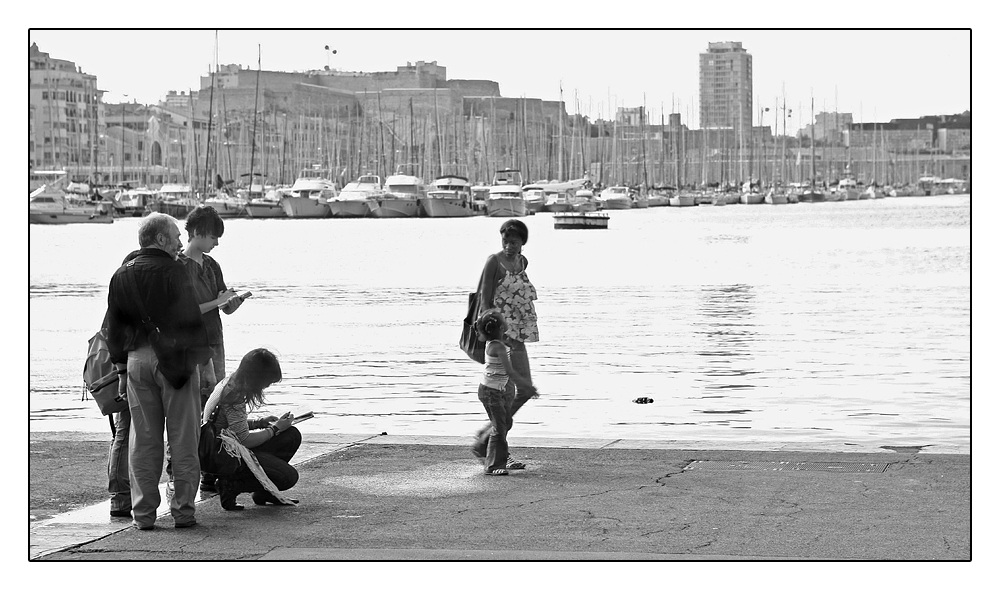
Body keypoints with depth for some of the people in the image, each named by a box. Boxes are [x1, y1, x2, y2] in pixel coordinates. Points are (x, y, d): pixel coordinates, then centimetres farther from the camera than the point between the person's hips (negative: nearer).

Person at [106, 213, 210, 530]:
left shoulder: (121, 276, 8)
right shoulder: (173, 272, -8)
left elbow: (114, 326, 12)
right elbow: (191, 319, -10)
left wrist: (121, 362, 20)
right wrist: (204, 360, -1)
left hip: (137, 359, 5)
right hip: (174, 359, -5)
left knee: (142, 440, 8)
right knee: (183, 439, 3)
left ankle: (143, 513, 8)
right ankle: (183, 510, 4)